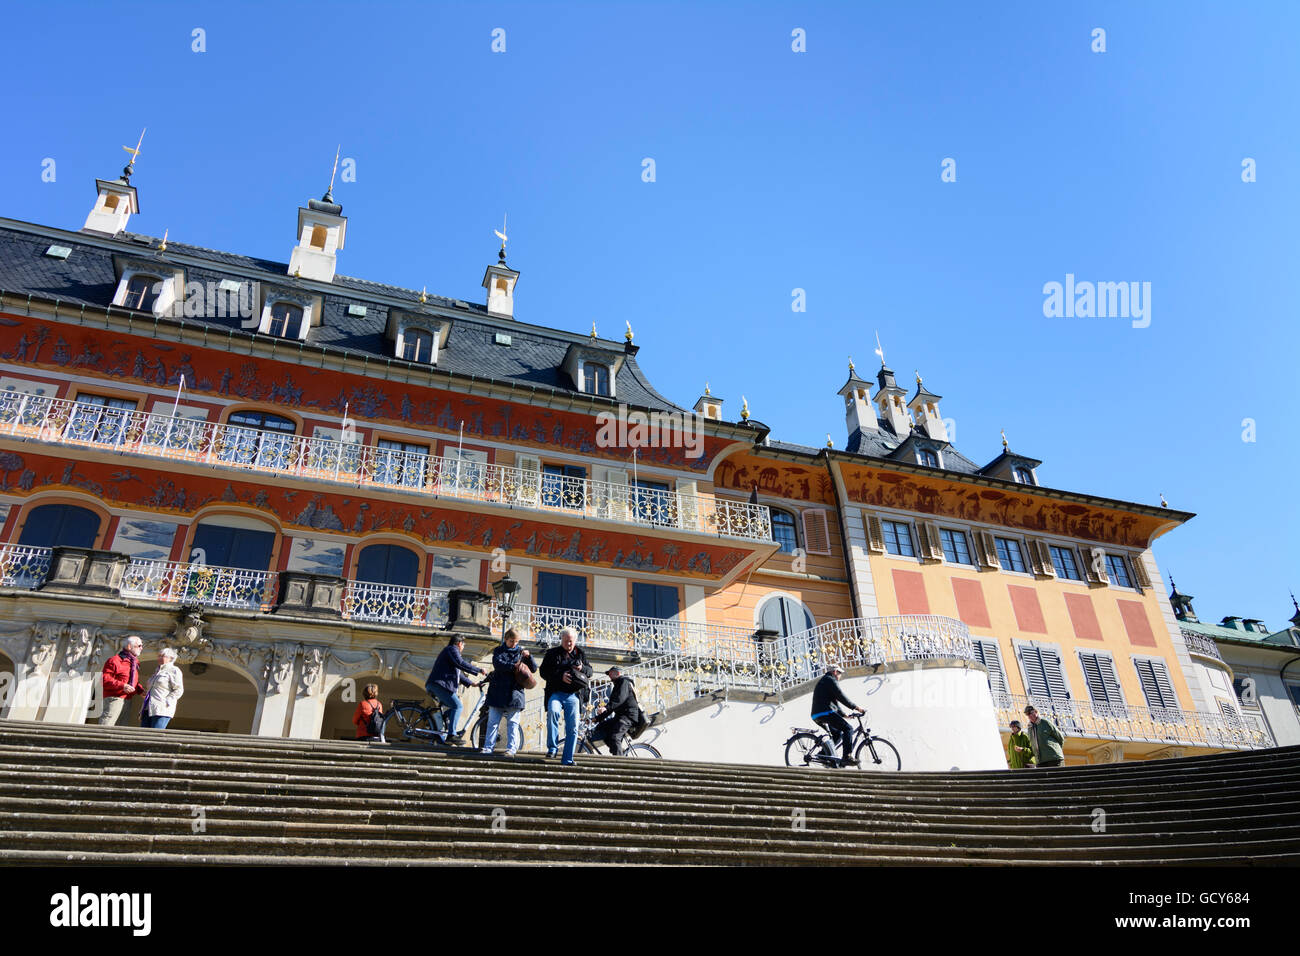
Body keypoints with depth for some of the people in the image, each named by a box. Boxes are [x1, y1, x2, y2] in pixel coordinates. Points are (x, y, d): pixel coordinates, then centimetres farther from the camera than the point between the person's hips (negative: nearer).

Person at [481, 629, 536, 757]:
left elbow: (534, 669, 6)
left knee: (513, 722, -2)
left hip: (514, 691, 0)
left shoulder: (521, 652, 11)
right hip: (498, 691, 0)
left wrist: (528, 656, -12)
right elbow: (498, 664, -11)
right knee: (493, 721, 3)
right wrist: (513, 666, -24)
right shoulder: (499, 650, 10)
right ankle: (488, 747, 9)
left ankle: (511, 748, -2)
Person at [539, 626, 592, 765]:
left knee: (573, 727, -2)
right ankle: (552, 747, -20)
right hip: (556, 693, -3)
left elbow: (590, 672, 18)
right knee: (553, 711, -32)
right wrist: (560, 676, -17)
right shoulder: (552, 653, 5)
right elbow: (544, 672, -3)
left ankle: (567, 759, 7)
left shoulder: (580, 653, 14)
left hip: (573, 695, 3)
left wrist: (582, 668, -5)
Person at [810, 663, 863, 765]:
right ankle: (847, 757, -19)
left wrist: (843, 715, 27)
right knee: (848, 729, -11)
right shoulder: (831, 680, -2)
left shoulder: (823, 681, 29)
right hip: (826, 713, -10)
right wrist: (856, 707, -6)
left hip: (817, 716, 10)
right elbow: (841, 697, -10)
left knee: (838, 734, 21)